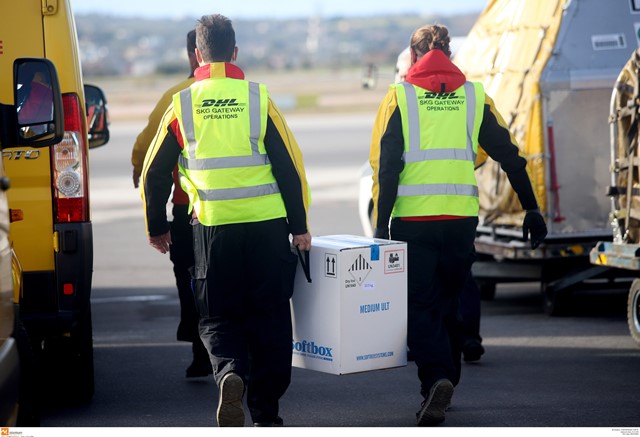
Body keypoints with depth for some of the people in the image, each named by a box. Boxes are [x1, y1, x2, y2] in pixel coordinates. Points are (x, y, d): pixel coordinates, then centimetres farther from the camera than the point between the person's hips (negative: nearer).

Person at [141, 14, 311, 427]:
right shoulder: (259, 99, -2)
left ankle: (230, 372, -20)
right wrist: (300, 226, 6)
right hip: (267, 226, 0)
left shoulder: (182, 105, 1)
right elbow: (290, 166, -3)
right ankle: (266, 415, 14)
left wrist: (157, 228, 20)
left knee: (218, 316, 11)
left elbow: (154, 173, 6)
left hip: (212, 230, 0)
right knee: (268, 317, 11)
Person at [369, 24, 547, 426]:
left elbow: (385, 166, -6)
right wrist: (531, 209, 11)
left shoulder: (399, 97, -1)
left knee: (420, 307, 0)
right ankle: (444, 384, 23)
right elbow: (510, 156, 7)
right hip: (461, 220, 3)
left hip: (412, 222, -3)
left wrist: (381, 224, -5)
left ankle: (437, 380, -21)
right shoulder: (474, 96, 8)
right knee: (448, 305, 17)